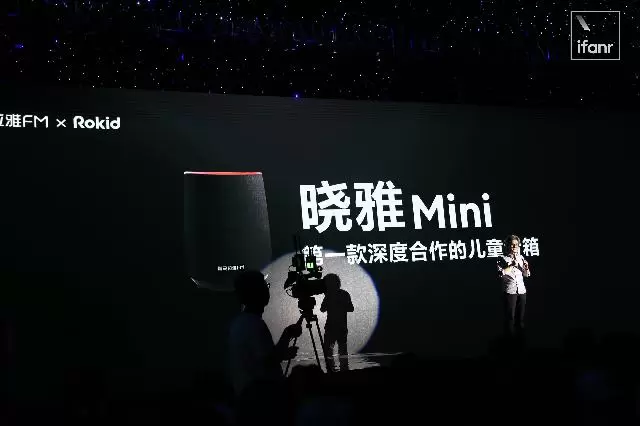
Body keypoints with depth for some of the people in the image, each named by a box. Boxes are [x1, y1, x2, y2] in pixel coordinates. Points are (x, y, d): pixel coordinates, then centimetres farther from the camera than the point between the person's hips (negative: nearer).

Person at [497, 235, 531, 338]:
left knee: (521, 315, 8)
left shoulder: (521, 258, 12)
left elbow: (527, 275, 17)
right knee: (510, 315, -1)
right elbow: (500, 273, -16)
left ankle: (520, 333, 17)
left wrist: (526, 268, -3)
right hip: (510, 291, -4)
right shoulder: (502, 259, -2)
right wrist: (512, 265, -16)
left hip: (522, 290, 4)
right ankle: (510, 335, 8)